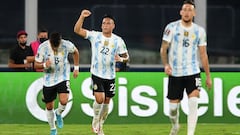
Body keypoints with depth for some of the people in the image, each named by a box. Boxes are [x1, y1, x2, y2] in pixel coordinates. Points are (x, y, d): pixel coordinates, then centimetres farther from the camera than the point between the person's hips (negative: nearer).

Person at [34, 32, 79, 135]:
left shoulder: (67, 45, -15)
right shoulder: (43, 47, -17)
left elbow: (75, 52, 8)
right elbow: (36, 65, -9)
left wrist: (76, 68, 7)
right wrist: (44, 65, -30)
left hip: (63, 77, -1)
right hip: (48, 79, 1)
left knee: (64, 101, -23)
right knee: (49, 106, 7)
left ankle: (58, 114, 12)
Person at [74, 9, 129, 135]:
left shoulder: (118, 40, -1)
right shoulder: (94, 36, -4)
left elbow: (126, 57, 5)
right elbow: (77, 30, -9)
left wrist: (121, 59, -18)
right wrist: (82, 17, -23)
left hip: (110, 76, 2)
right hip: (97, 74, -2)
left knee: (106, 102, 9)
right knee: (99, 99, -17)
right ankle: (95, 119, 11)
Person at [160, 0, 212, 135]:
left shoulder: (199, 31, 4)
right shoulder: (172, 27, -3)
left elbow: (203, 54, 10)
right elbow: (163, 49, -1)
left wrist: (208, 76, 10)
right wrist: (166, 64, -19)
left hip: (193, 73, 0)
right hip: (175, 73, 0)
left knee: (193, 102, -19)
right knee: (173, 105, 6)